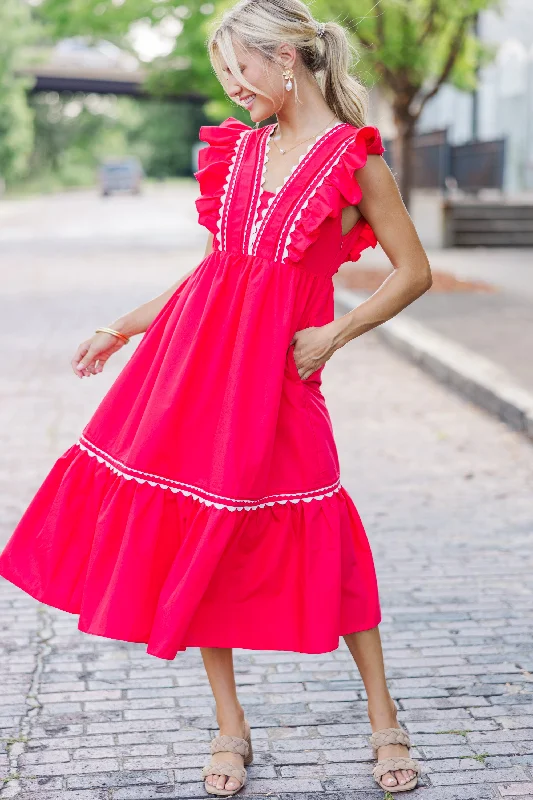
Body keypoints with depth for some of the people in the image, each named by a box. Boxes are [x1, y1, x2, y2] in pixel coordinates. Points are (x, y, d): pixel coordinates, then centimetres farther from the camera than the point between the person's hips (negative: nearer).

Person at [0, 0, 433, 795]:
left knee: (321, 543, -3)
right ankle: (230, 727, 20)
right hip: (195, 350, 6)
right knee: (200, 534, 6)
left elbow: (414, 272, -2)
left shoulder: (354, 158, -4)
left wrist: (334, 334, -10)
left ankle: (385, 722, 15)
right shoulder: (241, 147, 13)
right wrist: (129, 326, 20)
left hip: (275, 366, -6)